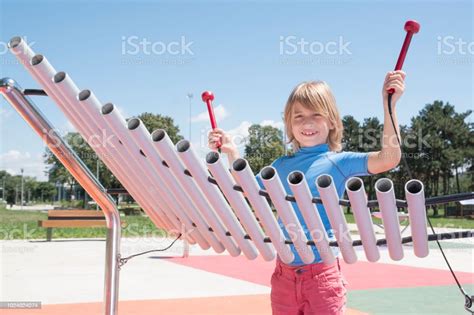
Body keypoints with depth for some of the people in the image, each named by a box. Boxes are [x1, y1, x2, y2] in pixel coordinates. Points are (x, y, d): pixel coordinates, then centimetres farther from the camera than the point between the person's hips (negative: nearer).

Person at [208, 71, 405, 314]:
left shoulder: (339, 161, -5)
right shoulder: (282, 165, 9)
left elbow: (389, 158, -19)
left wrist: (388, 103, -24)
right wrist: (231, 152, 12)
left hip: (322, 273, -5)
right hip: (283, 273, 5)